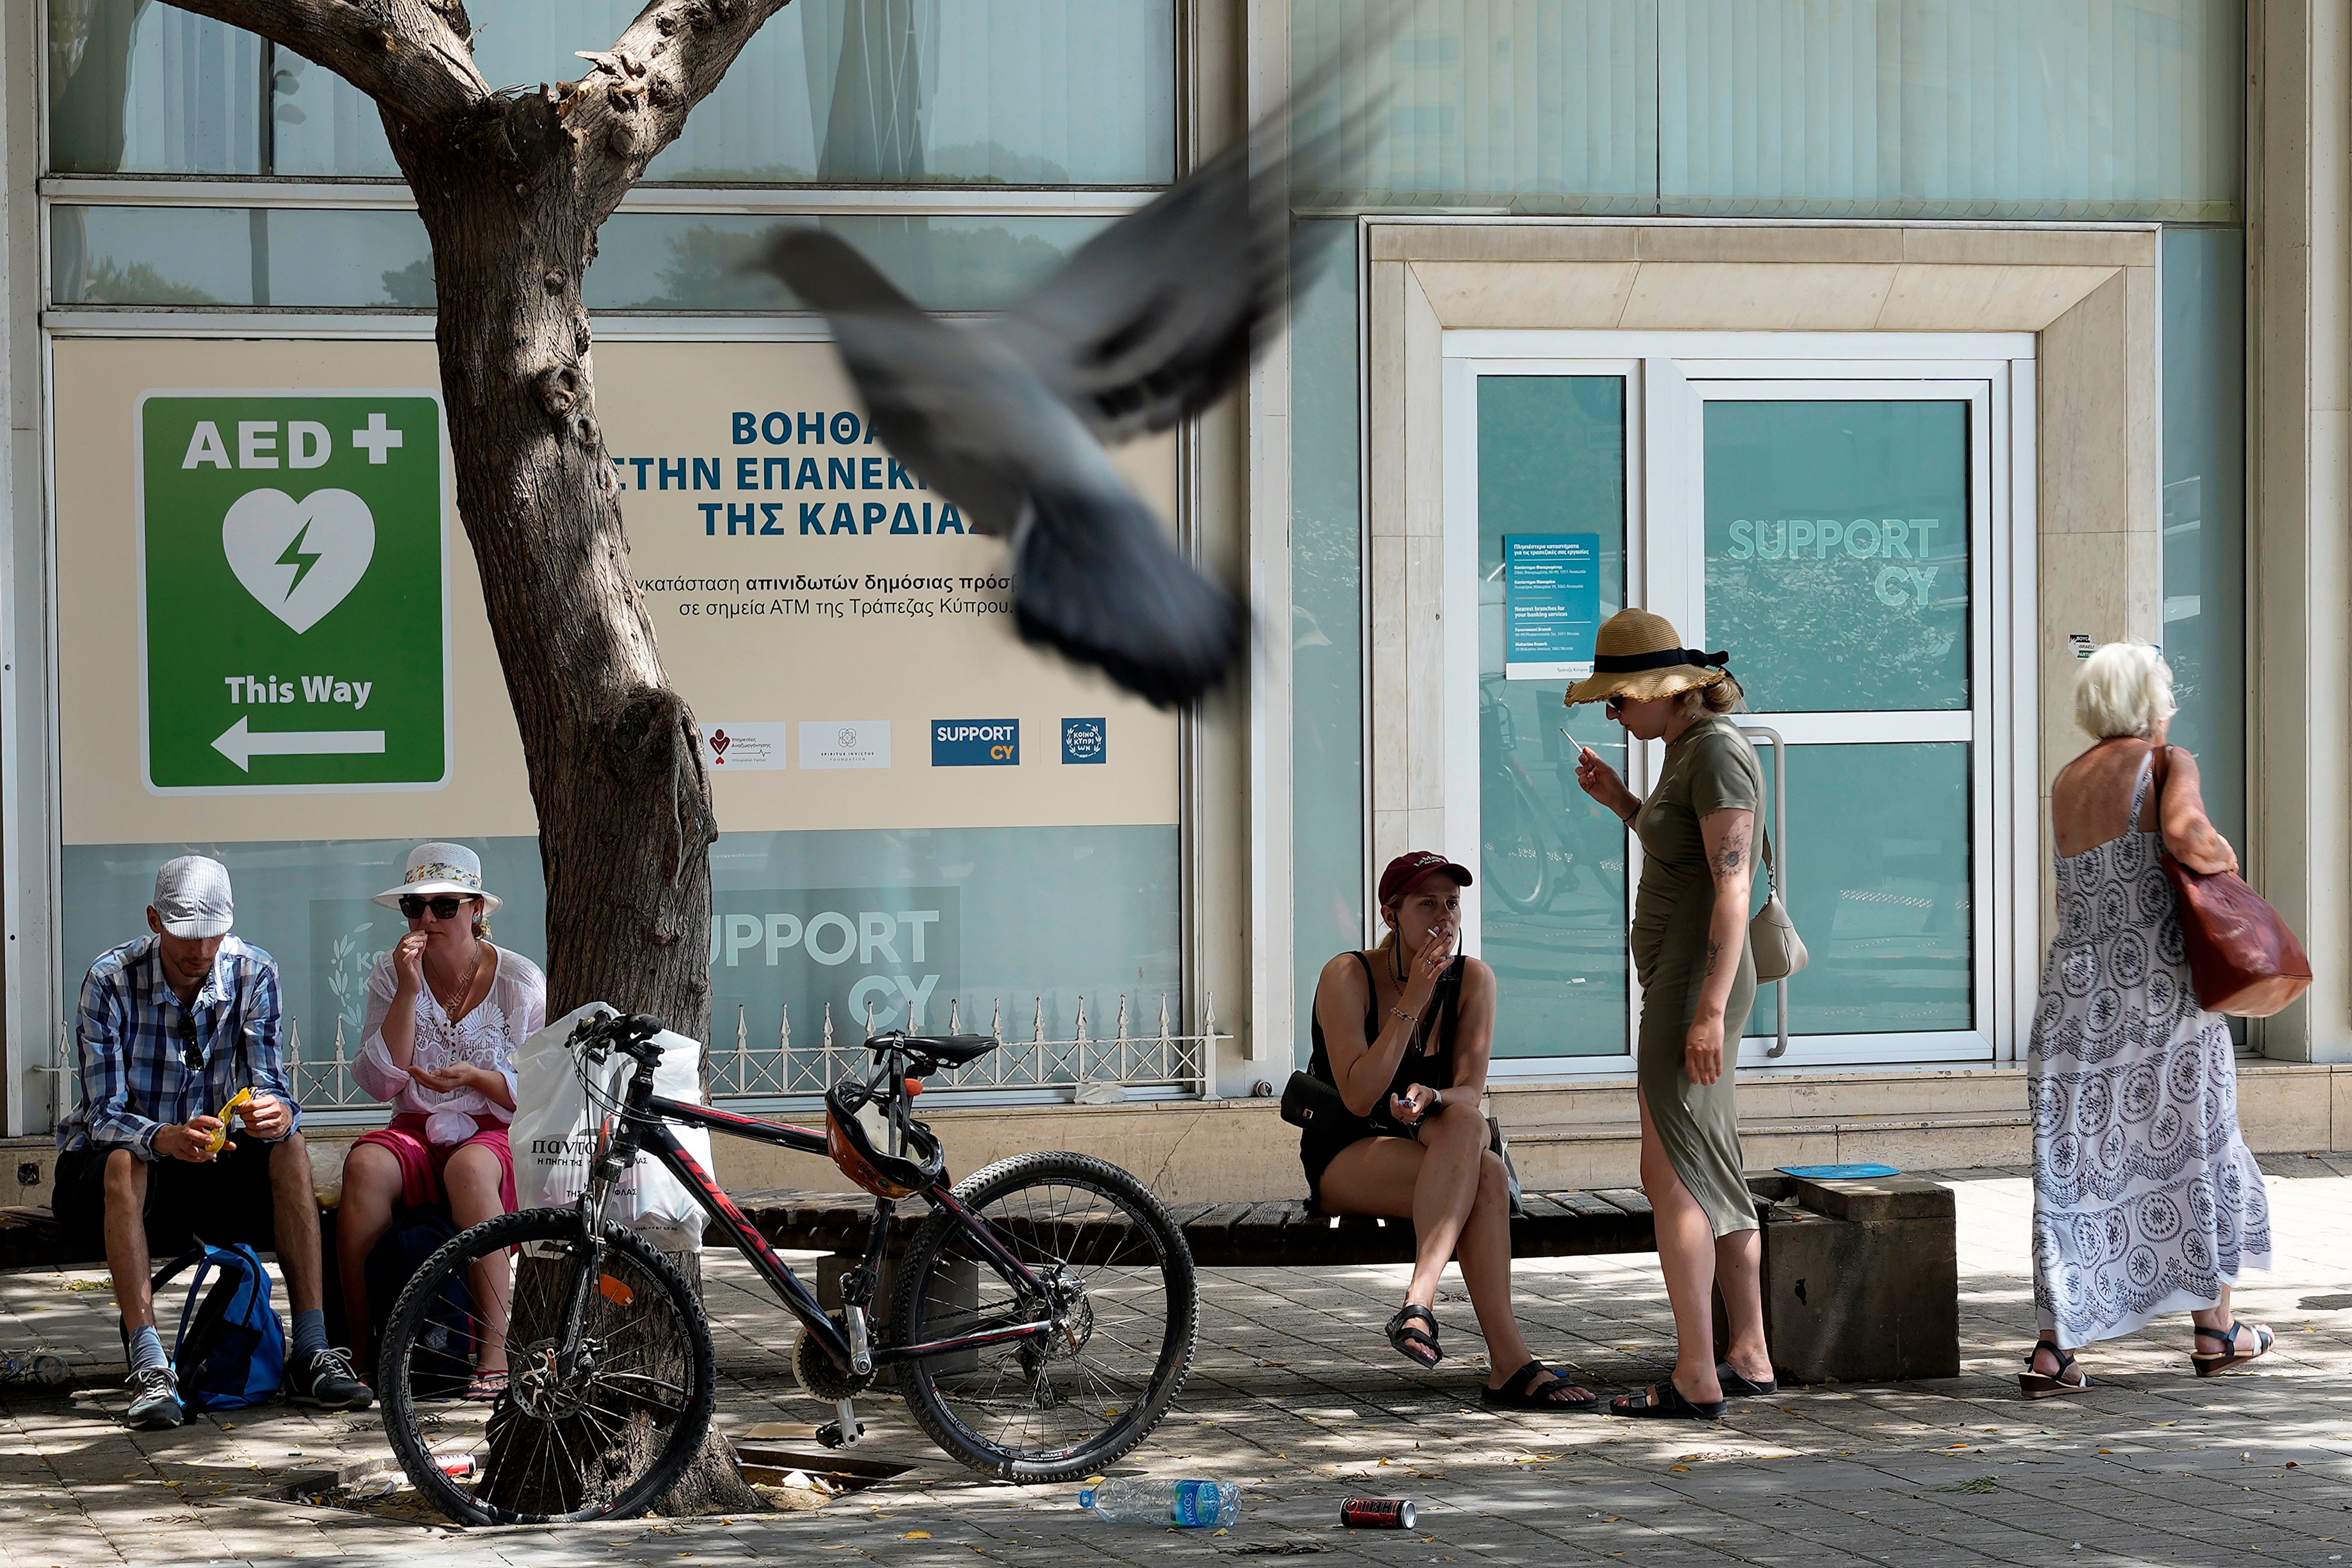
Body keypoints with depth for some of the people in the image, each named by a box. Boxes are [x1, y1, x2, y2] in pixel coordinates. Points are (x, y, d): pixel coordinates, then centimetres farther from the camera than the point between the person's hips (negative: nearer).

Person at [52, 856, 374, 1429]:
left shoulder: (253, 974, -8)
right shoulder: (111, 980, -18)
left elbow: (269, 1086, -13)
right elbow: (104, 1116, -23)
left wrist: (278, 1113, -39)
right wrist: (165, 1139, -45)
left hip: (202, 1166, 3)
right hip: (100, 1166, -3)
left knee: (289, 1150, -24)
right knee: (126, 1163, -37)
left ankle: (312, 1353, -27)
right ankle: (150, 1370, -43)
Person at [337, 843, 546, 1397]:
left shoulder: (520, 980, -1)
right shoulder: (390, 975, 6)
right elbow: (381, 1082, -3)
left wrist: (475, 1077, -16)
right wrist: (408, 993, -11)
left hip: (498, 1133, -2)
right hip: (418, 1130, 2)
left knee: (469, 1166, -38)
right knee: (366, 1165, -32)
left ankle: (495, 1351, -39)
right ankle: (360, 1350, -29)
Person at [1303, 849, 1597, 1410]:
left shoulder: (1473, 980, 1)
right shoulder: (1347, 976, -11)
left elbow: (1470, 1093, -8)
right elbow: (1359, 1098, -20)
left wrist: (1431, 1100, -33)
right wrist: (1412, 1002, -25)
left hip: (1430, 1154, 4)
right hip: (1344, 1159, -4)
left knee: (1464, 1125, -36)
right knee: (1485, 1180, -33)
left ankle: (1419, 1302, -47)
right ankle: (1510, 1361, -44)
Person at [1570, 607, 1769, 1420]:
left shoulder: (1718, 752, -16)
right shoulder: (1693, 749, 15)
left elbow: (1733, 885, -23)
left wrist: (1711, 1010, -28)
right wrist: (1621, 802, 17)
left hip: (1695, 987, -11)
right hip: (1682, 987, 11)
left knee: (1672, 1177, -11)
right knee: (1713, 1177, 15)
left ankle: (1696, 1377, -11)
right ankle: (1749, 1357, 20)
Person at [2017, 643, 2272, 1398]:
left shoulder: (2065, 784, 13)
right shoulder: (2168, 764, -5)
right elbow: (2184, 836, -24)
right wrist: (2225, 856, -4)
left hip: (2078, 987, 5)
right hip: (2161, 988, -5)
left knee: (2078, 1160, 5)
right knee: (2191, 1144, 11)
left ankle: (2055, 1346, -3)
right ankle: (2214, 1329, 22)